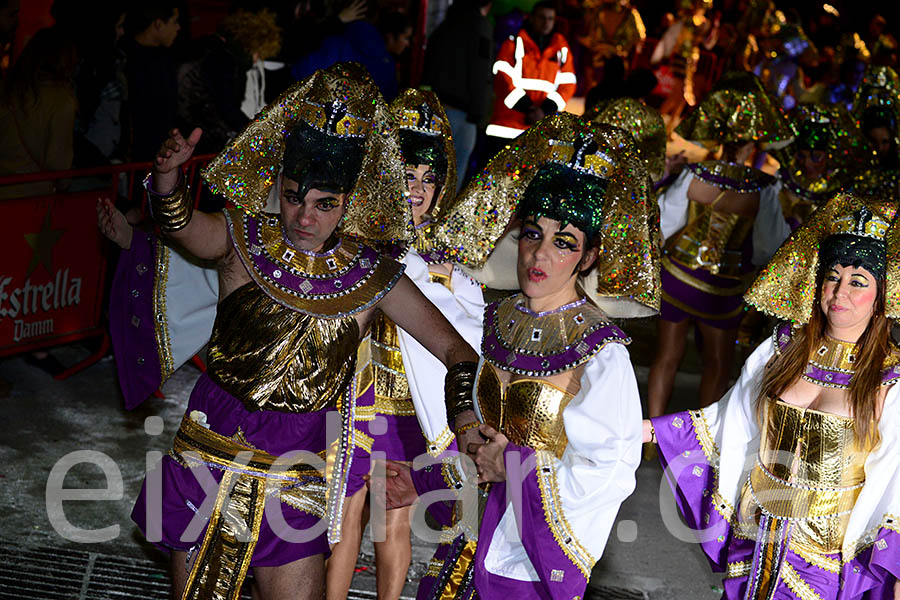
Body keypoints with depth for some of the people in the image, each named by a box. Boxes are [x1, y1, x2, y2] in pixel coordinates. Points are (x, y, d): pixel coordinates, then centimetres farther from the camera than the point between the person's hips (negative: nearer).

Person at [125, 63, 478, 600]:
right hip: (209, 450, 0)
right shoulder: (244, 240, -6)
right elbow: (182, 225, -25)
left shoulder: (373, 278, -5)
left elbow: (456, 351, -4)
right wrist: (168, 174, -46)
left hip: (296, 479, 0)